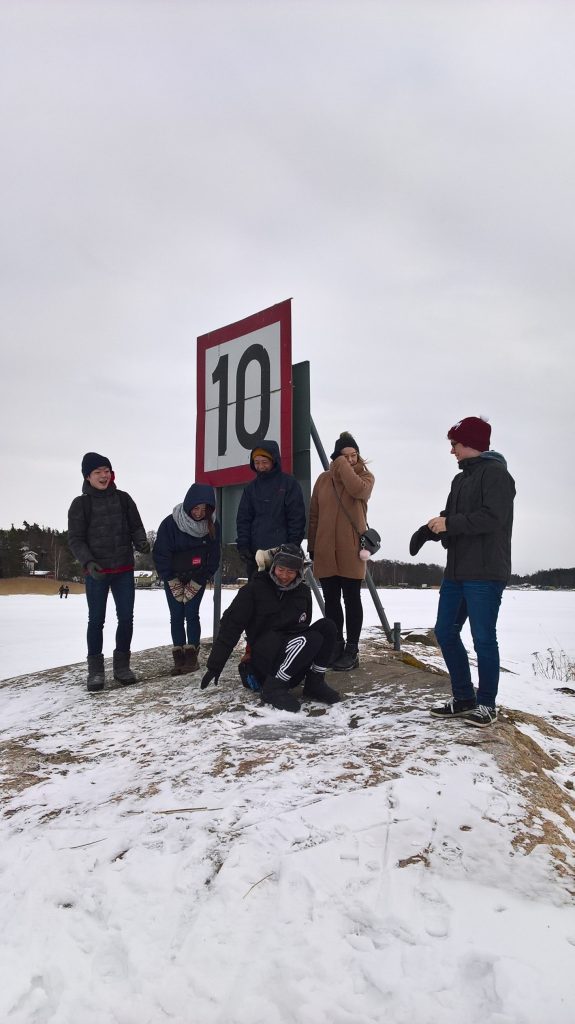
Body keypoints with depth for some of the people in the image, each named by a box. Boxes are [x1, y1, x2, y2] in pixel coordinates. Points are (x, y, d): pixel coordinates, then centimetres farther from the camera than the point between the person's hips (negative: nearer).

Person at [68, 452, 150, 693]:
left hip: (124, 571, 2)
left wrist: (141, 542, -15)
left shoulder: (123, 499, 4)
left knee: (126, 618, 5)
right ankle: (95, 670, 14)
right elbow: (75, 539, -4)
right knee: (96, 620, 5)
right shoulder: (81, 504, -2)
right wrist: (88, 562, -19)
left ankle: (122, 665, 20)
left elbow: (136, 526, 7)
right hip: (96, 573, -2)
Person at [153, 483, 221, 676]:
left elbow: (213, 558, -8)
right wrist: (173, 583, -12)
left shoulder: (213, 526, -15)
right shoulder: (170, 523, -20)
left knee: (191, 615, -7)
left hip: (197, 578, 0)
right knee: (176, 617, 0)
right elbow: (161, 555, -13)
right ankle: (179, 657, 5)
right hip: (173, 578, 0)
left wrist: (196, 583, -10)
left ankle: (192, 655, 1)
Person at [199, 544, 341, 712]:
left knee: (326, 626, -16)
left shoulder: (303, 592, 7)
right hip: (264, 654, -5)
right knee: (312, 638, -28)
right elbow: (231, 625, -9)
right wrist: (215, 665, -12)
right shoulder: (255, 588, -7)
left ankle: (314, 684, -5)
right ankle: (274, 688, -20)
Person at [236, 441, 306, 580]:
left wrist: (293, 546, -9)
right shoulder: (252, 487, 12)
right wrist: (243, 545, -1)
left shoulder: (288, 483, 0)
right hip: (255, 552, 4)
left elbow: (297, 517, -3)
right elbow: (243, 519, 11)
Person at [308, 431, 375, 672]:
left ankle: (352, 649, 8)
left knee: (351, 599, 2)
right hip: (325, 550, 3)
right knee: (331, 600, 9)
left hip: (351, 550, -3)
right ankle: (336, 645, 19)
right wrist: (312, 544, 8)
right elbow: (314, 514, 12)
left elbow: (358, 490, -23)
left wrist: (344, 466, -12)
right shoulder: (324, 478, 10)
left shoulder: (364, 476, 3)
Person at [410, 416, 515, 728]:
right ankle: (464, 698, 21)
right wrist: (429, 529, -4)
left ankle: (487, 704, 13)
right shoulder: (461, 479, 19)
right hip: (456, 572, 9)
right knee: (445, 632, 9)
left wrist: (449, 524, -17)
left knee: (483, 638, -2)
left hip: (485, 574, -9)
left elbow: (494, 517, -20)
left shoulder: (495, 472, -8)